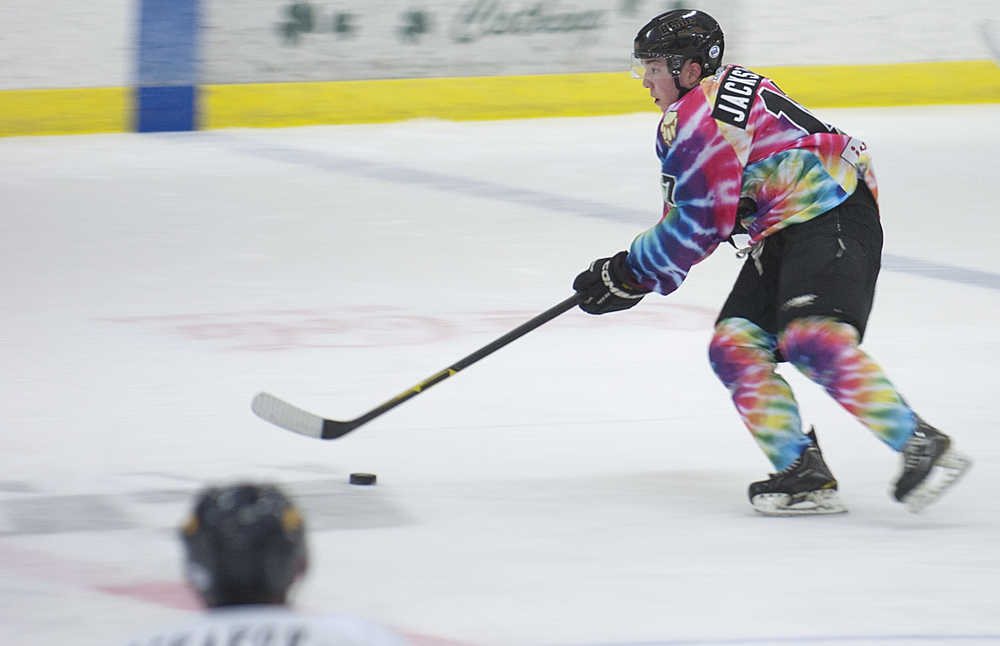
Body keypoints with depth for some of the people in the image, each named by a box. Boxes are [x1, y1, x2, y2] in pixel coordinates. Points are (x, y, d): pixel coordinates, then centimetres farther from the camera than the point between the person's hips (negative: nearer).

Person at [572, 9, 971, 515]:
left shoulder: (697, 117, -12)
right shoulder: (729, 87, 21)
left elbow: (699, 223, -16)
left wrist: (629, 276, -6)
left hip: (832, 219, -11)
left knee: (813, 340, -28)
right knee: (735, 346, 1)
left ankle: (921, 445, -29)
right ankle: (804, 474, -7)